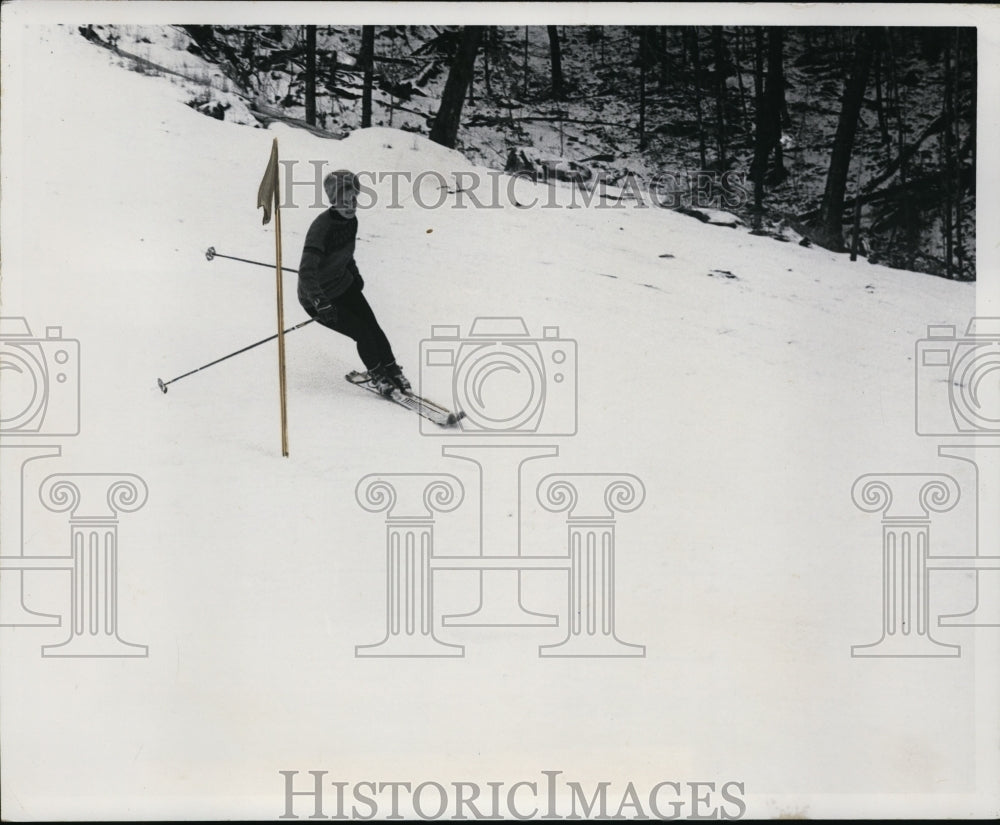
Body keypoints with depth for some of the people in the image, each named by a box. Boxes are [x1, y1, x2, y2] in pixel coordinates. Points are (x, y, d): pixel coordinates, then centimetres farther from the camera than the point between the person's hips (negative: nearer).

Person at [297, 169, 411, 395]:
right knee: (363, 333, -9)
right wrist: (321, 304, -47)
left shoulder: (351, 220, -7)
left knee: (372, 326, -1)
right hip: (317, 297, -7)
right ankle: (376, 373, 15)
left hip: (344, 284, 7)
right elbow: (306, 272, -39)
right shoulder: (321, 228, -32)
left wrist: (355, 274, 27)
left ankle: (391, 369, 17)